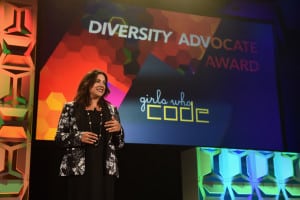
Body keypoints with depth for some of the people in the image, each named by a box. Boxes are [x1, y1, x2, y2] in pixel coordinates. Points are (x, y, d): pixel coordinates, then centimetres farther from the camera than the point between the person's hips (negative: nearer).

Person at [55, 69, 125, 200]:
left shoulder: (111, 110, 12)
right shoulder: (71, 108, 5)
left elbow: (119, 145, 13)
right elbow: (59, 137, 2)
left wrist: (119, 130, -7)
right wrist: (78, 137, -15)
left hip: (105, 169, 2)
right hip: (78, 169, -2)